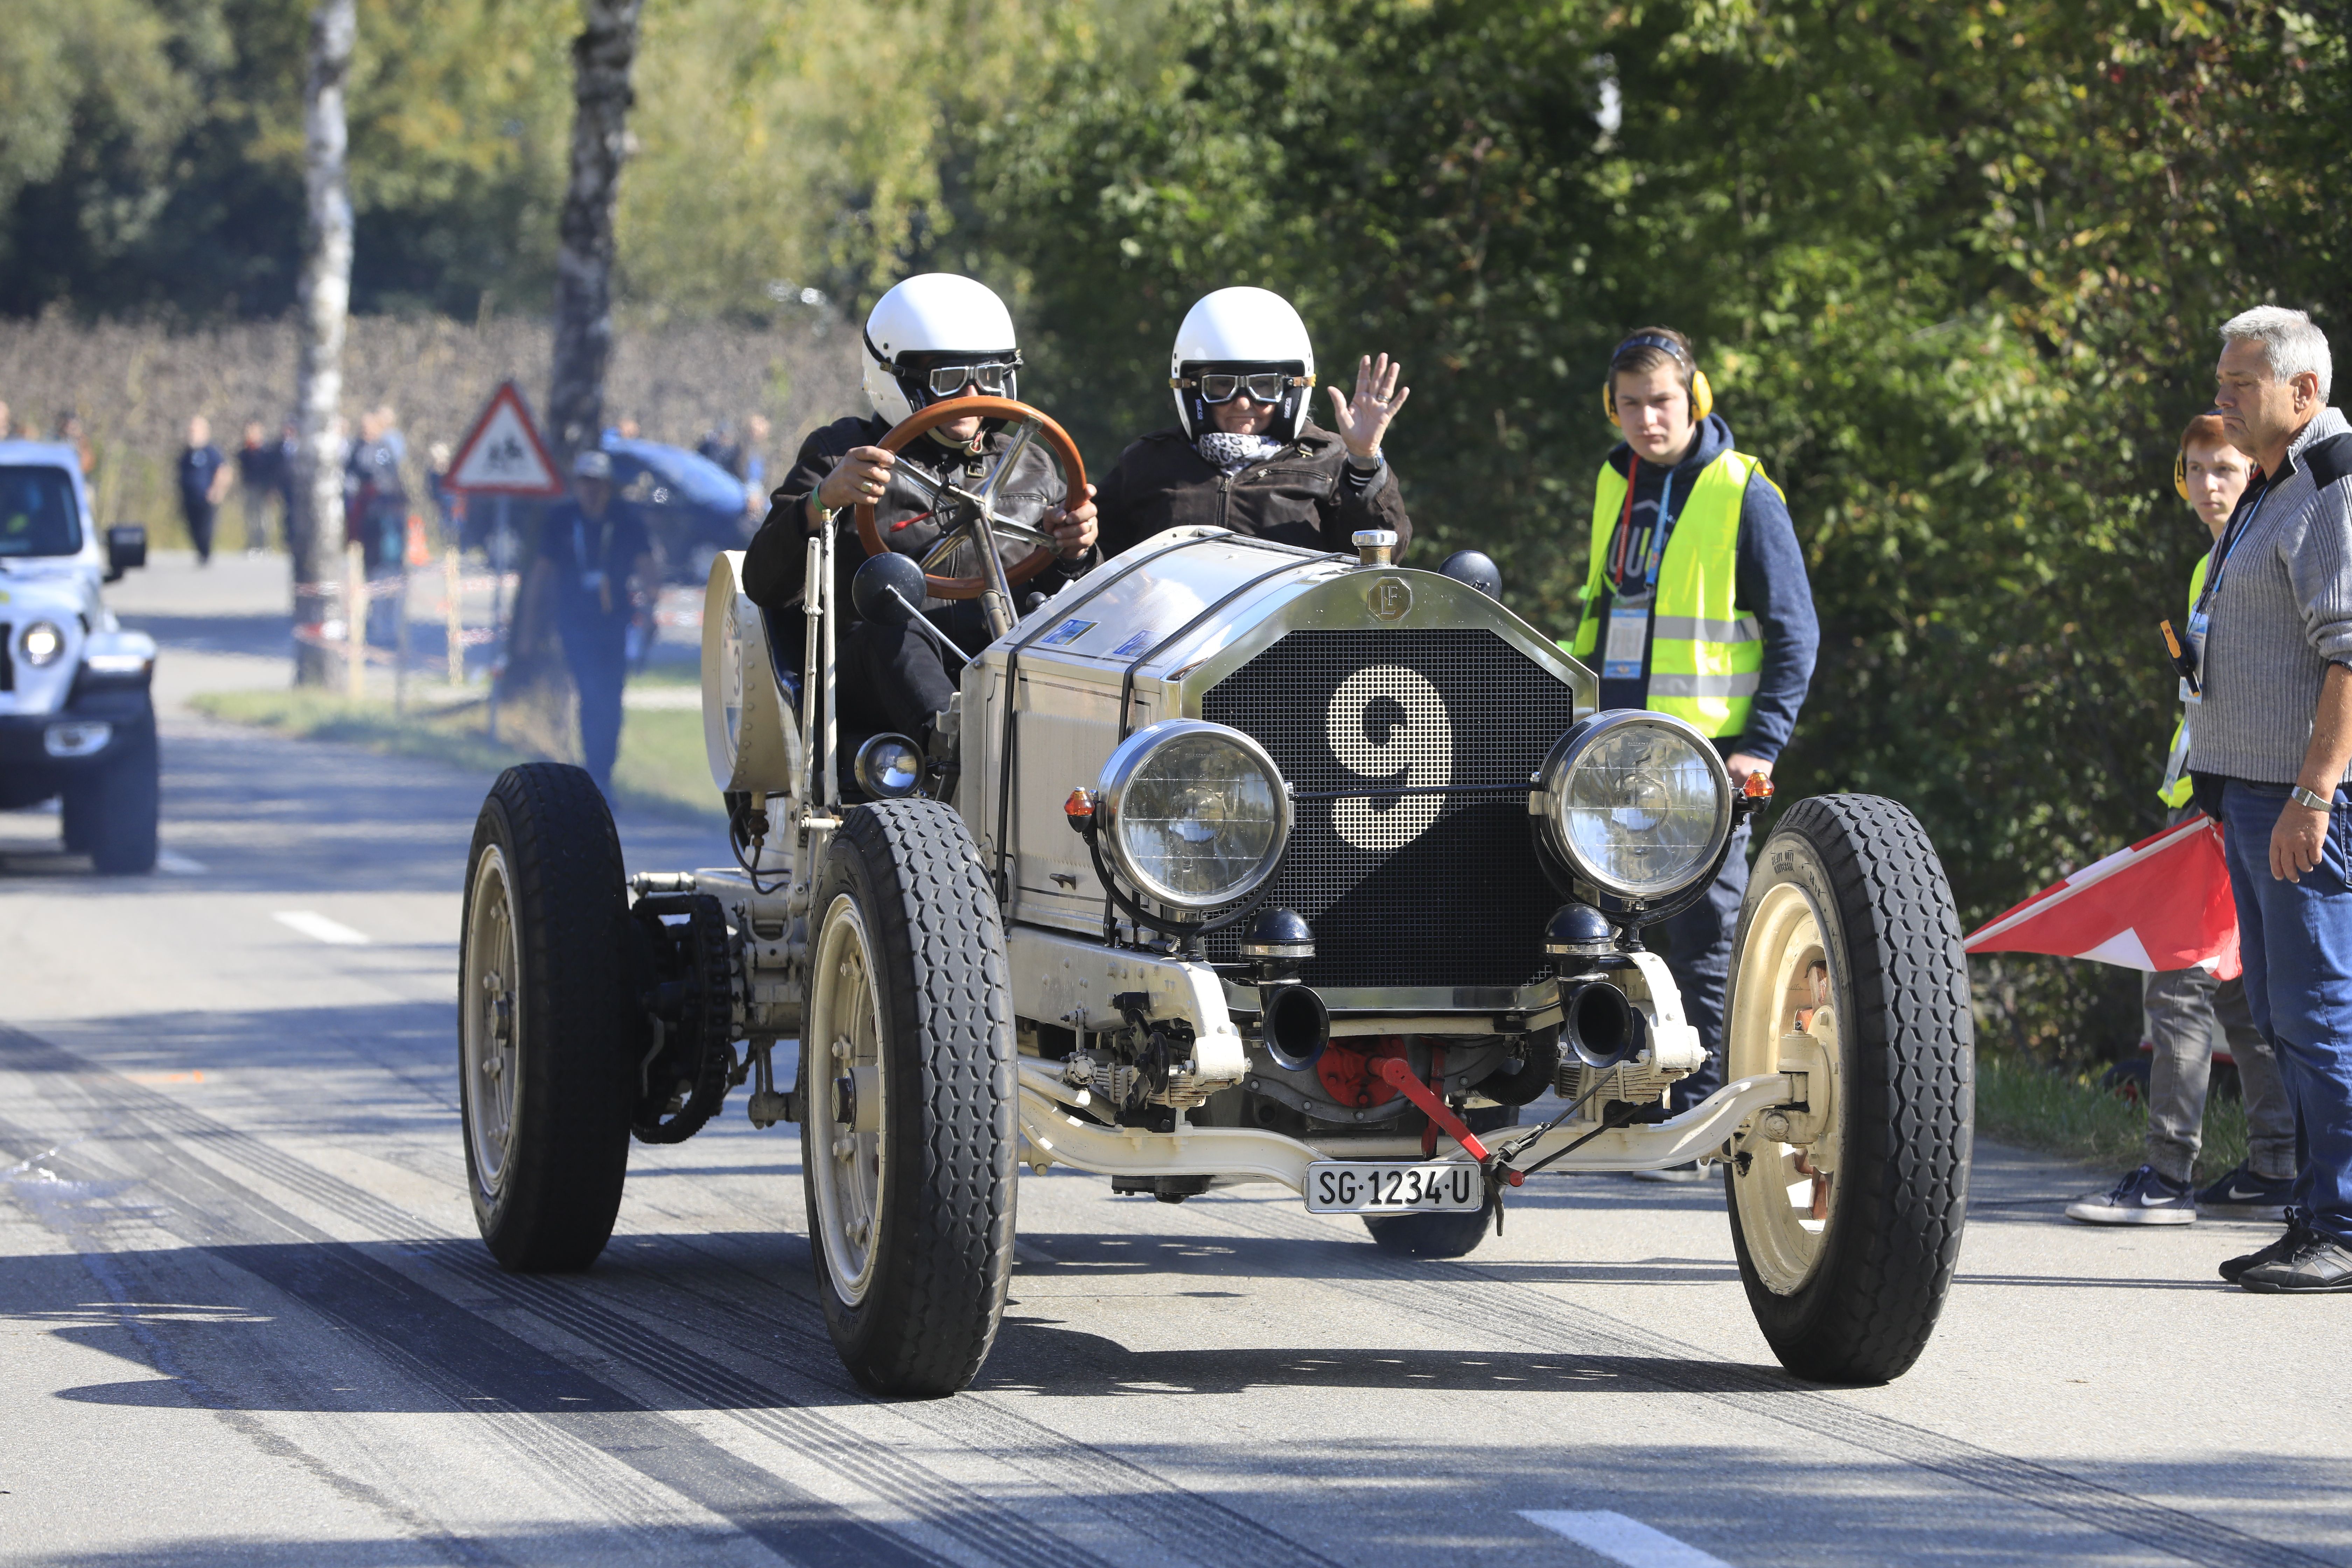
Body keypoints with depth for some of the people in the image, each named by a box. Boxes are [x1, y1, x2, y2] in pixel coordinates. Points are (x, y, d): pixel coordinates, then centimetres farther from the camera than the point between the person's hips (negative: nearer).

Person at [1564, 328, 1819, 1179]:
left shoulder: (1743, 495, -5)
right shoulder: (1617, 487, 14)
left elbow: (1794, 631, -5)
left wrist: (1762, 746, -13)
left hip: (1704, 754, -6)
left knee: (1702, 942, -6)